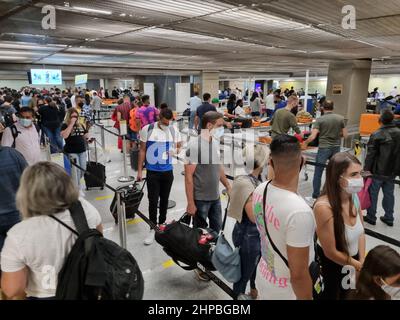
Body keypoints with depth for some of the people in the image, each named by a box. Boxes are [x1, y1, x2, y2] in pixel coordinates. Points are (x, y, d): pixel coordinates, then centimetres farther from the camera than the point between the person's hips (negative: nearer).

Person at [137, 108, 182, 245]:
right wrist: (139, 170, -2)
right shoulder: (147, 129, -9)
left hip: (168, 171, 2)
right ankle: (153, 229, 14)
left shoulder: (174, 131, -4)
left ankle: (162, 224, 34)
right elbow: (142, 150, -2)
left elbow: (180, 147, 9)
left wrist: (176, 150, -17)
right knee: (153, 201, 0)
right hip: (152, 172, -2)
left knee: (164, 199, 15)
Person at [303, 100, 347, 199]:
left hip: (324, 148, -3)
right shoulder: (340, 118, 0)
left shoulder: (320, 119, -9)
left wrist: (305, 142, 4)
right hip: (336, 148, 4)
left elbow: (313, 137, -15)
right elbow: (345, 135, 5)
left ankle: (315, 195, 12)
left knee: (318, 172, 6)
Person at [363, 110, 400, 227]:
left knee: (373, 194, 6)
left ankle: (371, 217, 14)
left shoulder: (376, 135, -15)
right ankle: (389, 218, 24)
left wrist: (367, 168, -11)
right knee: (389, 194, 14)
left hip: (378, 171, -5)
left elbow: (371, 154, -16)